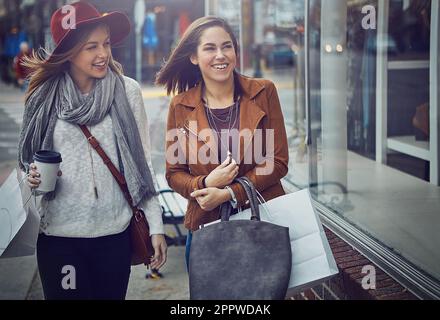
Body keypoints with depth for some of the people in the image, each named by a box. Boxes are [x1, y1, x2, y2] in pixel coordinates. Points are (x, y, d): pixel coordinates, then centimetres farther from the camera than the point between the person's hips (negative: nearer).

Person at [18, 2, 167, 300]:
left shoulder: (127, 91, -3)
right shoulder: (44, 97, 0)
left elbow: (142, 160, 1)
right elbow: (30, 159, 13)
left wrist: (156, 226, -1)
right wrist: (33, 177, -10)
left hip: (115, 232, 0)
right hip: (59, 234, 0)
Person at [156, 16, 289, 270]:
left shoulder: (263, 92, -3)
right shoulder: (181, 106, 0)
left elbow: (278, 161, -4)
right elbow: (174, 173, 4)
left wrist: (229, 193, -15)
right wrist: (205, 184, -18)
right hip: (206, 226, 0)